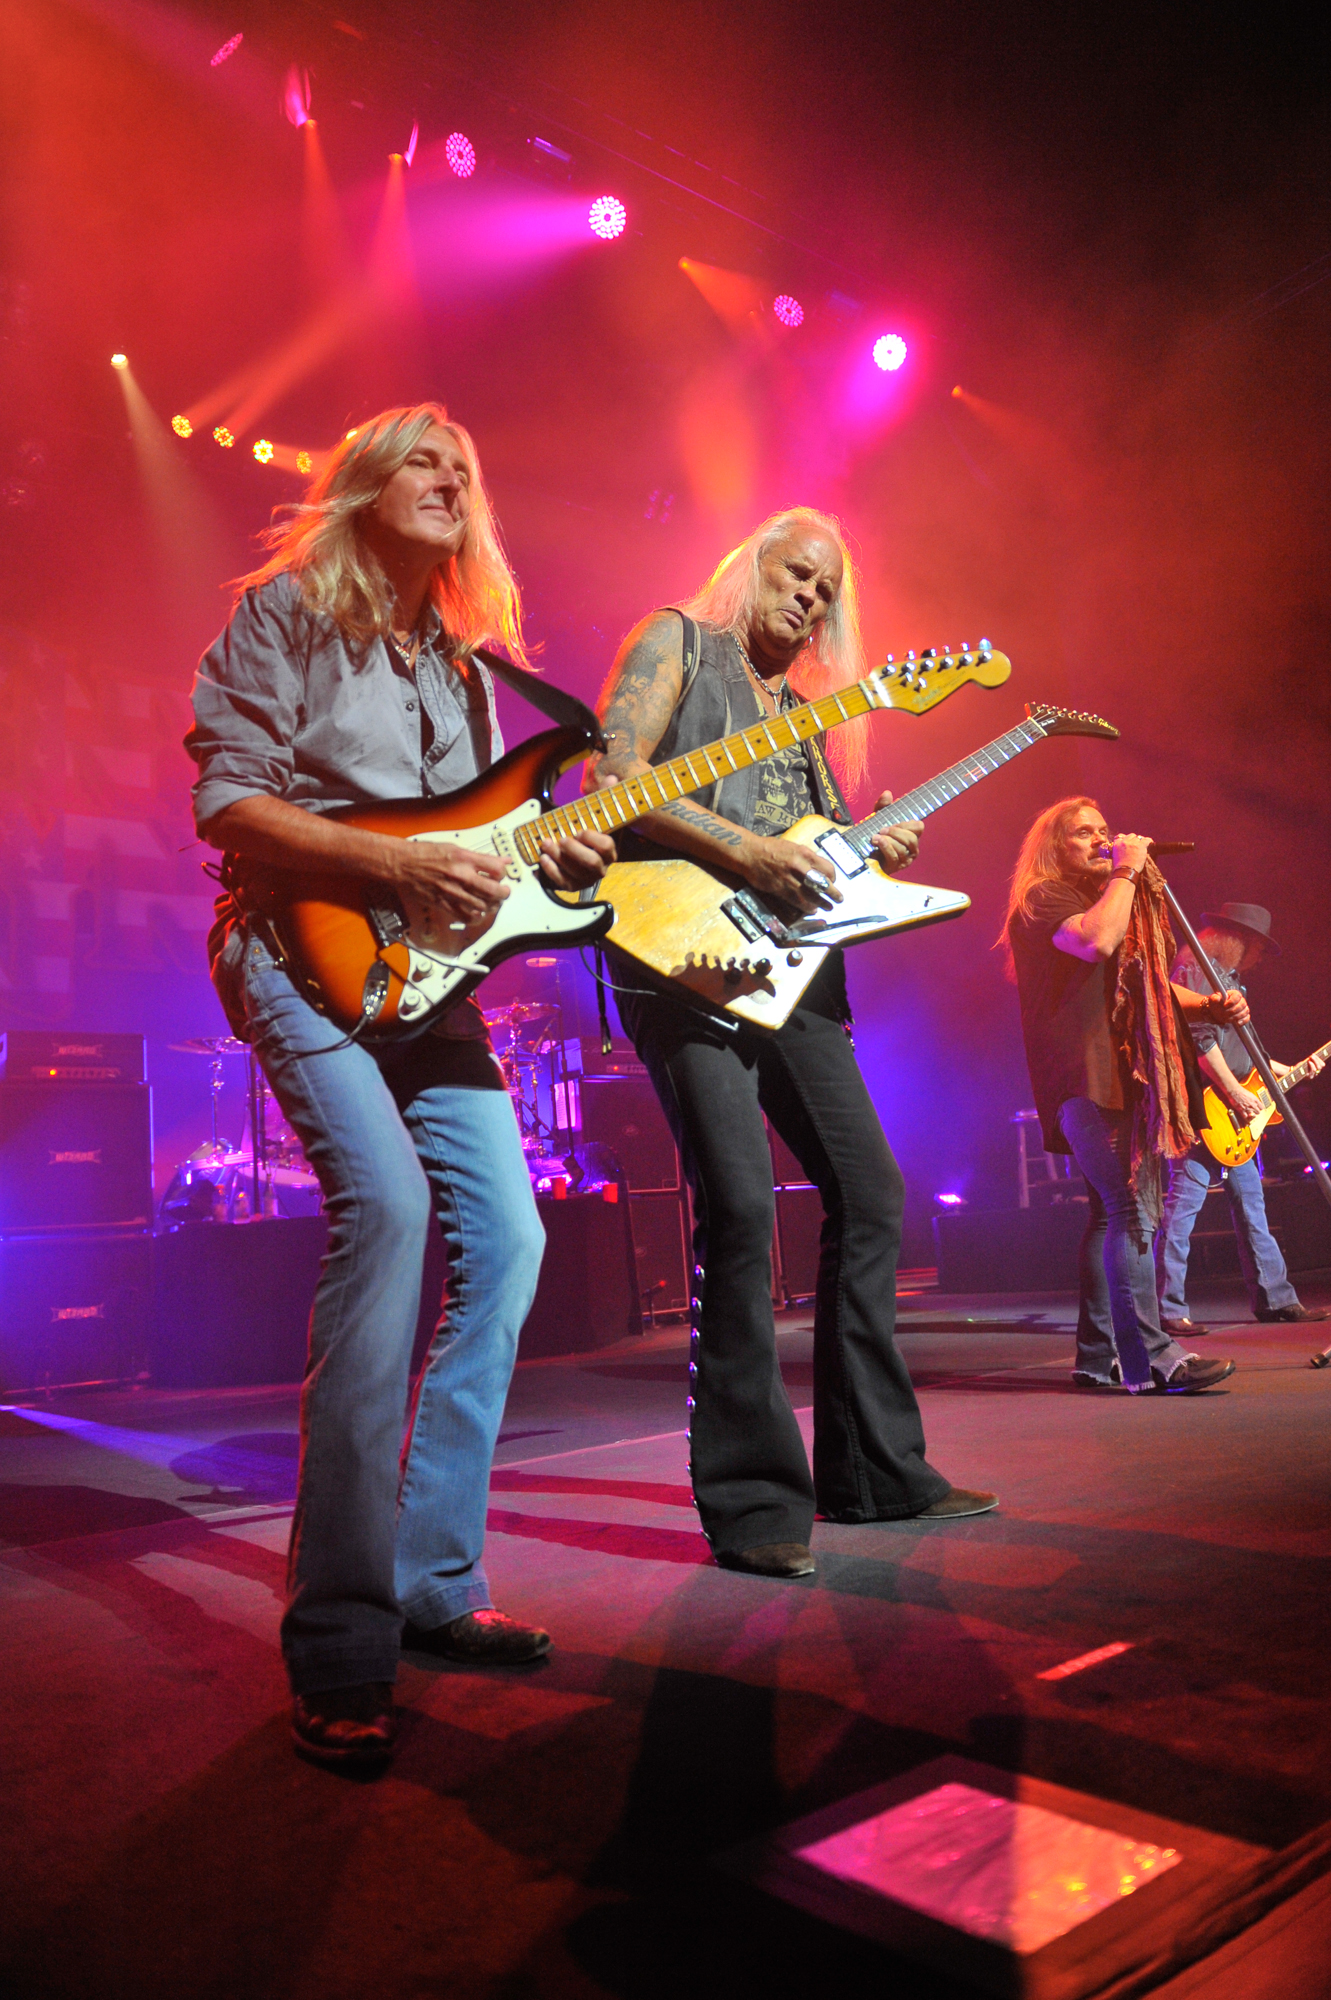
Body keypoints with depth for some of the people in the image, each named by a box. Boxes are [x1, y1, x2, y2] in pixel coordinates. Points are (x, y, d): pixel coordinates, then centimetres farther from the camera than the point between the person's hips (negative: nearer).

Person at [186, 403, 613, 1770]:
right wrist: (394, 863, -19)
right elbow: (226, 800, -8)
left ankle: (434, 1580, 8)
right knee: (384, 1200, -29)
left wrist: (550, 859, 0)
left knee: (504, 1235, -4)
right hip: (300, 946, -7)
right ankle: (341, 1637, -19)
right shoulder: (282, 614, 3)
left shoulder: (459, 666, 21)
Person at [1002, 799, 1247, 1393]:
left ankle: (1098, 1356, 13)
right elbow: (1097, 941, -24)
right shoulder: (1043, 899, -2)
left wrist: (1210, 1006, 8)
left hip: (1127, 1076, 9)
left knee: (1115, 1214, 8)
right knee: (1131, 1211, -18)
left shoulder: (1114, 900, 27)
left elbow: (1149, 988, 26)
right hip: (1084, 1078, -9)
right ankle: (1148, 1355, -18)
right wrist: (1126, 872, -11)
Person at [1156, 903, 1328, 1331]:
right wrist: (1237, 1094, -18)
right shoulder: (1194, 967, -9)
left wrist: (1289, 1070, 25)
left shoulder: (1228, 977, 23)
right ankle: (1168, 1309, -7)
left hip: (1233, 1120, 11)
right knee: (1183, 1203, -9)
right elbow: (1199, 1038, -19)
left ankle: (1274, 1298, 21)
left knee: (1250, 1203, 13)